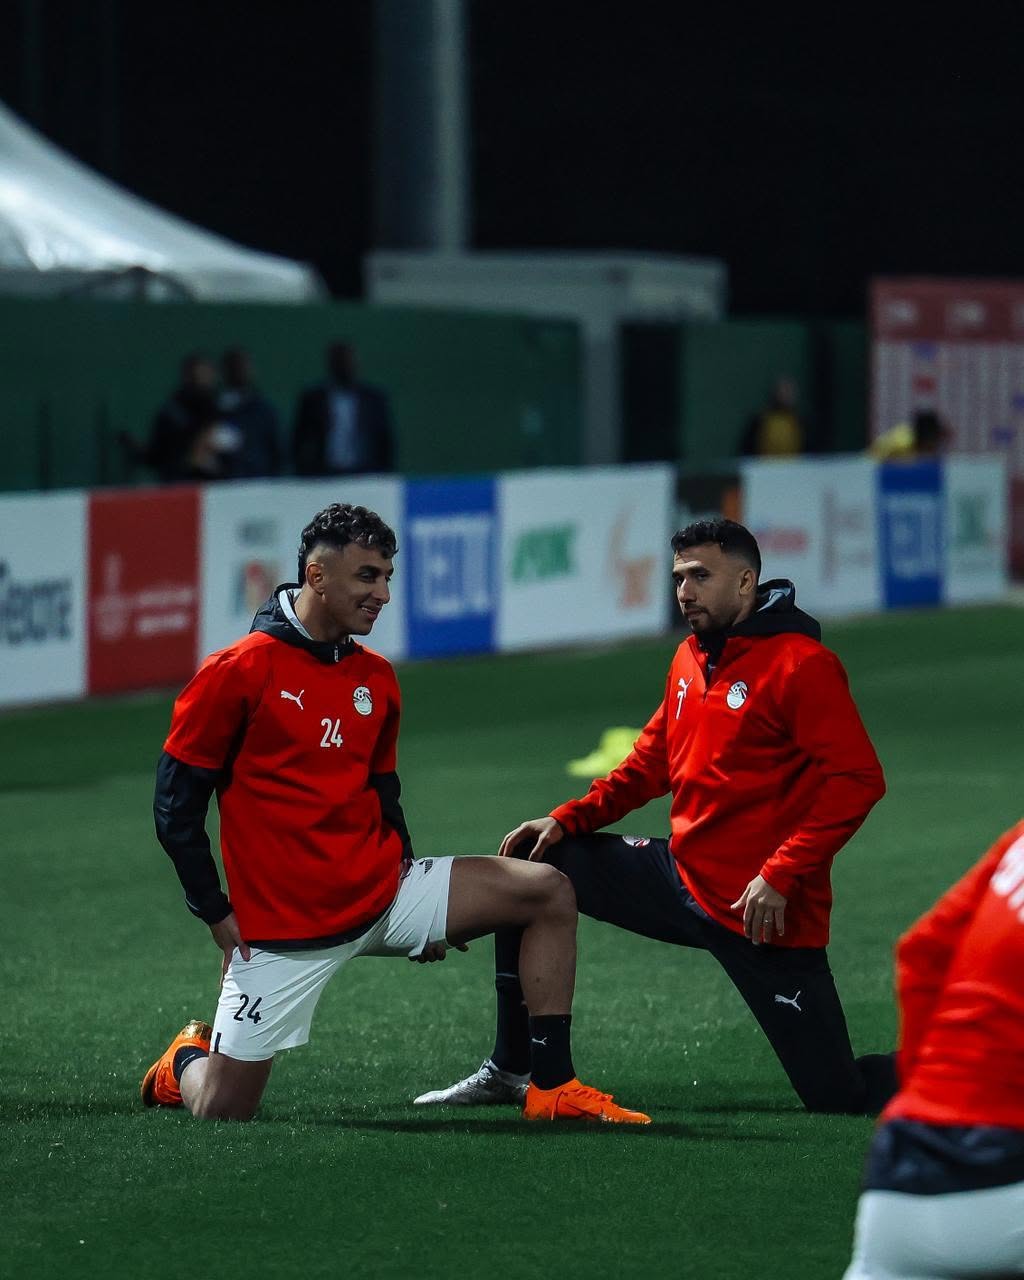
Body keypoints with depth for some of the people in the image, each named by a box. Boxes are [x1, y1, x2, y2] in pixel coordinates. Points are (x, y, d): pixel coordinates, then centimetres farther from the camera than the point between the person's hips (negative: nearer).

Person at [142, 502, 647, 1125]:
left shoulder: (377, 679, 8)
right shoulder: (239, 672, -12)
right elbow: (176, 805, -7)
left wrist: (424, 907, 12)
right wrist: (218, 915, -8)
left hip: (383, 892, 6)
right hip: (284, 922, -6)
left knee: (549, 891, -7)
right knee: (222, 1109, -8)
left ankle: (553, 1087, -4)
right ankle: (189, 1059, 31)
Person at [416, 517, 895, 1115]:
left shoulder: (801, 664, -15)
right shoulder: (691, 659, 9)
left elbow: (858, 778, -20)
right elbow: (652, 760, 17)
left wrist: (782, 876, -24)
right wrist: (568, 819, 4)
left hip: (764, 910, -8)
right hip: (682, 878, 8)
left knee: (842, 1095, -11)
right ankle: (512, 1070, 16)